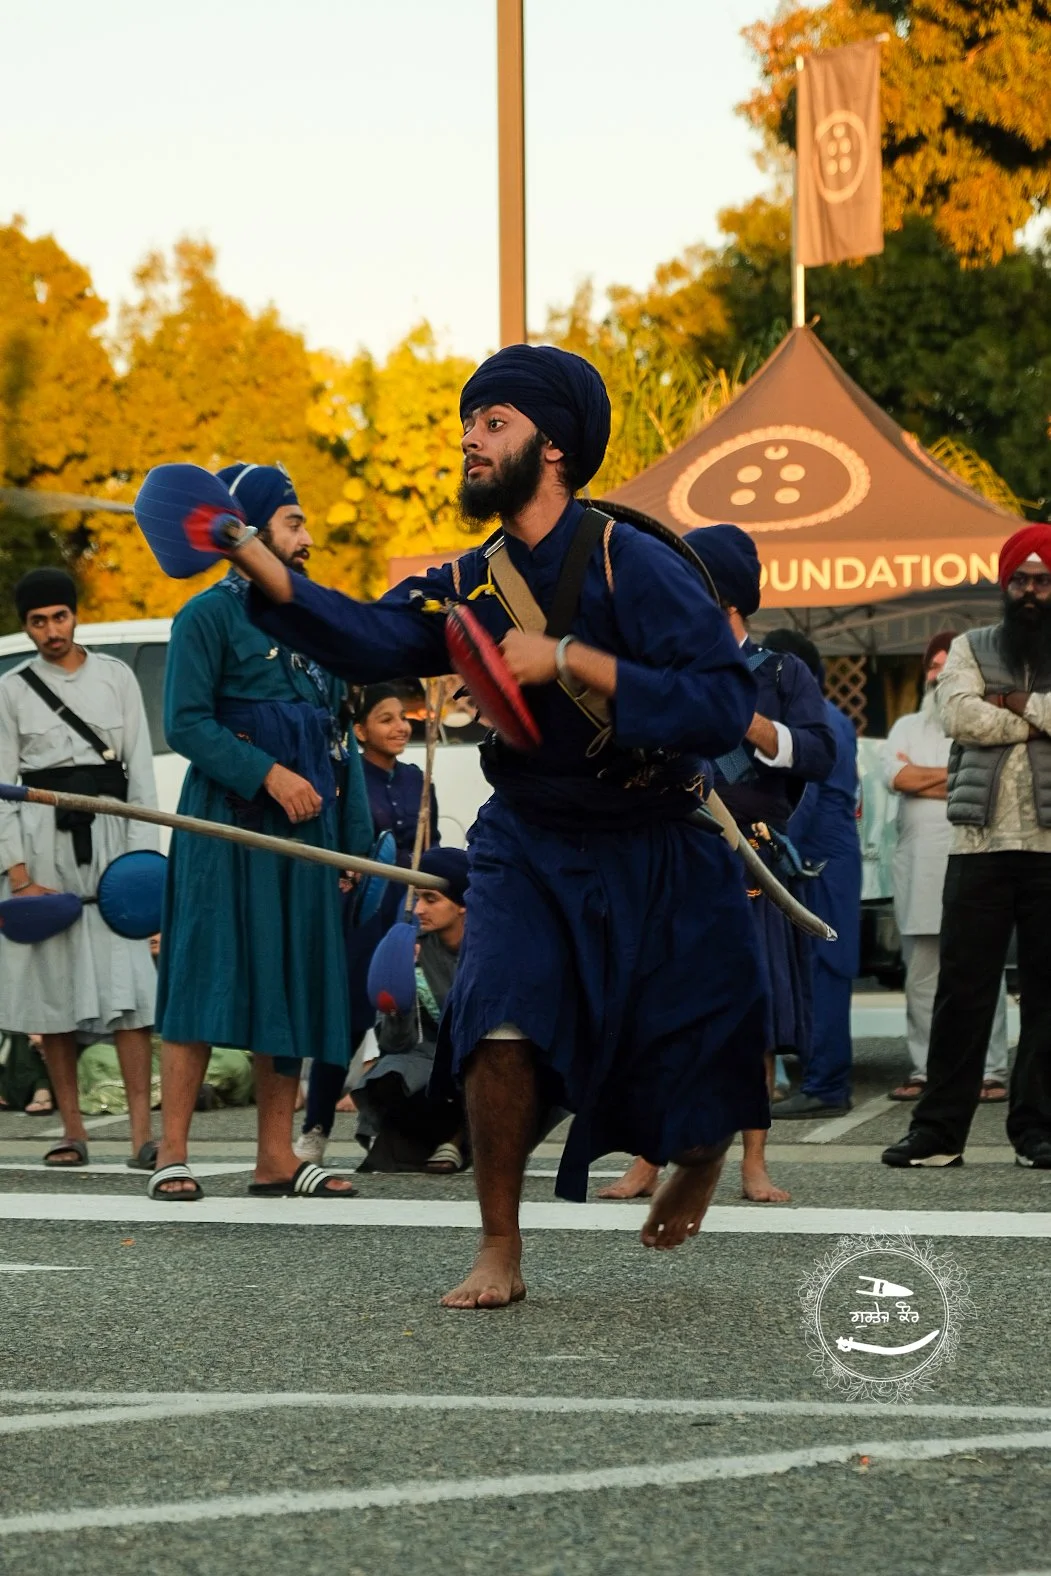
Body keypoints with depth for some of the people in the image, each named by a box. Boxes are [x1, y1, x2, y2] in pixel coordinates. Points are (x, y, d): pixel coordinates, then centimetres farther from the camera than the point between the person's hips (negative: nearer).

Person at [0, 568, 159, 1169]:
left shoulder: (116, 677, 9)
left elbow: (141, 769, 7)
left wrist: (142, 853, -4)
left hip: (107, 831, -1)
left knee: (126, 980, -11)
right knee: (51, 982, 1)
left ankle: (142, 1130, -17)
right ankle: (73, 1129, 7)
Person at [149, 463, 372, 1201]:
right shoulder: (210, 615, -2)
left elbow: (336, 741, 19)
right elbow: (185, 723, -11)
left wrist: (353, 840, 12)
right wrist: (267, 773, -20)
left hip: (302, 832, 7)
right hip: (227, 827, -7)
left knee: (293, 989, 5)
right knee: (207, 982, -9)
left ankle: (277, 1154, 9)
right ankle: (173, 1154, -9)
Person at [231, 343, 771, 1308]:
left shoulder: (634, 566, -18)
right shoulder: (472, 587, -2)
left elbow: (726, 706, -28)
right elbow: (374, 640, -21)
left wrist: (568, 661, -32)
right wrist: (255, 561, -36)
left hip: (659, 861, -3)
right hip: (533, 847, 3)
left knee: (691, 1106, 8)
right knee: (501, 1018, -23)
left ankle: (703, 1158, 47)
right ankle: (500, 1255, -8)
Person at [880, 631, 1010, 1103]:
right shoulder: (907, 727, 19)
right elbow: (895, 776, 1)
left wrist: (922, 776, -4)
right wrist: (958, 773, -2)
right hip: (918, 864, 4)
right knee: (921, 977, 5)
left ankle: (991, 1072, -5)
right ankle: (925, 1070, 9)